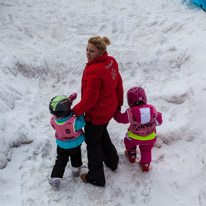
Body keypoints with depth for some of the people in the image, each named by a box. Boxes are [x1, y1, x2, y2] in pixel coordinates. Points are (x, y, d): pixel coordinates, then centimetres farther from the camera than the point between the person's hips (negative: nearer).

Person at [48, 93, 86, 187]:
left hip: (62, 145, 2)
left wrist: (69, 100, -15)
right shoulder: (74, 122, -42)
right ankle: (76, 169, 50)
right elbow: (82, 123, -24)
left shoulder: (53, 120, -28)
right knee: (75, 156, 31)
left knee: (61, 160, 22)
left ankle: (55, 177, 18)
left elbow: (62, 114, -11)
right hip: (75, 144, -2)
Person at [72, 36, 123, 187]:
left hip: (96, 114, -9)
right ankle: (112, 162, 54)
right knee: (102, 134, 33)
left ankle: (96, 178, 30)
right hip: (109, 109, 9)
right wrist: (118, 104, 18)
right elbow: (118, 85, 5)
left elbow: (89, 99, -29)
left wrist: (75, 111, -14)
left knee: (93, 142, 12)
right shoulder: (111, 62, -7)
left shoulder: (94, 71, -34)